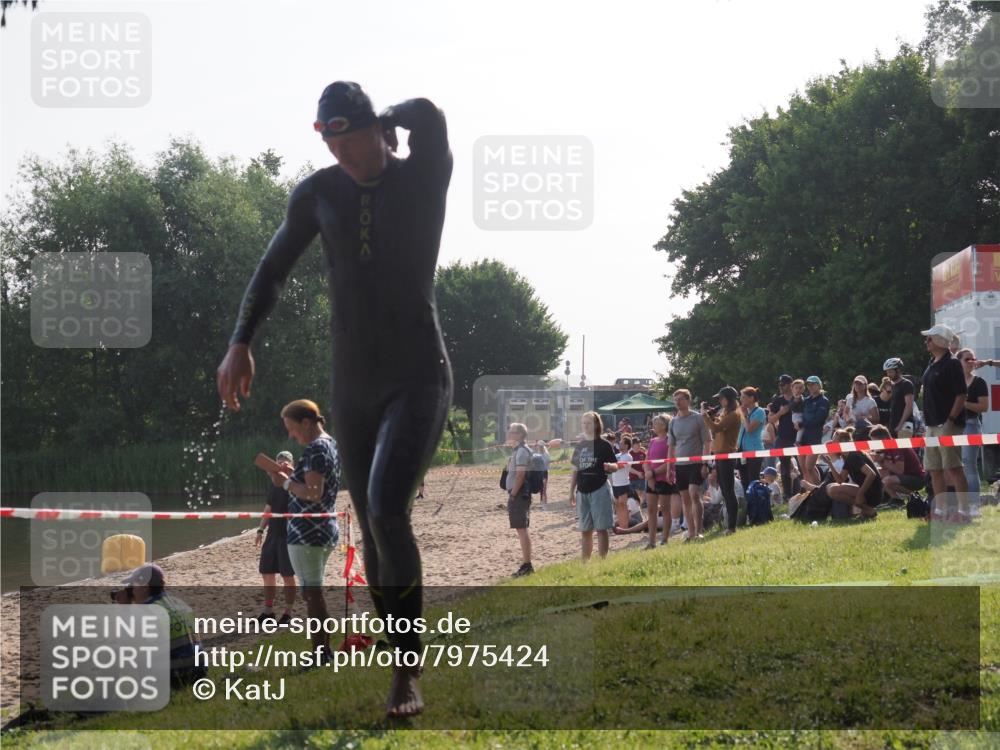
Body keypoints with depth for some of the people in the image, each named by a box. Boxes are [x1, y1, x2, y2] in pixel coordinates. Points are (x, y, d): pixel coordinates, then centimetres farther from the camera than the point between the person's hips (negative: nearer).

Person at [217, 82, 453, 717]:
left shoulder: (424, 178, -7)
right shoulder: (318, 194, 3)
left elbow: (427, 115, -28)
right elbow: (274, 269, 16)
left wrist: (378, 122, -8)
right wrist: (241, 343, 10)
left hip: (420, 381, -5)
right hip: (354, 385, 5)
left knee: (387, 510, -24)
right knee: (374, 530, 7)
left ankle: (409, 670, -12)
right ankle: (406, 666, 22)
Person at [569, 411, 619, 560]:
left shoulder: (604, 445, -3)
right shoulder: (580, 446, 11)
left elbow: (615, 466, -4)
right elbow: (575, 470, 14)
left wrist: (609, 466, -27)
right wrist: (571, 492, 12)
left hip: (599, 490, -5)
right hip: (583, 492, 5)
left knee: (601, 529, -4)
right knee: (585, 530, 9)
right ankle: (584, 563, 15)